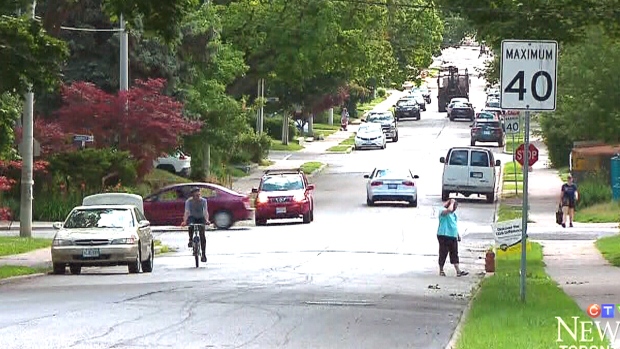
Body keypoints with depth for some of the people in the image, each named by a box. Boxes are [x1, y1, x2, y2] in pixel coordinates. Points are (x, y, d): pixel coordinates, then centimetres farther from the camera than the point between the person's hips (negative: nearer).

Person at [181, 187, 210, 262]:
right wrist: (184, 221, -44)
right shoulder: (189, 201, -17)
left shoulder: (203, 201, -17)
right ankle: (190, 240, -12)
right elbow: (186, 212, -27)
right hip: (192, 217, 0)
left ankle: (203, 254, -4)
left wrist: (207, 220, -45)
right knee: (191, 226, -36)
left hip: (201, 218, 0)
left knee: (202, 235, -11)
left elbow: (205, 212, -27)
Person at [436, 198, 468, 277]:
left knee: (454, 254, 3)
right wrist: (452, 202, -15)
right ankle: (441, 270, 10)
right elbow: (449, 210, -31)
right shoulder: (443, 211, -8)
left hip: (453, 236, 8)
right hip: (444, 235, -8)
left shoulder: (453, 214, 20)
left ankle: (458, 271, -2)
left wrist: (458, 235, 26)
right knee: (443, 253, -1)